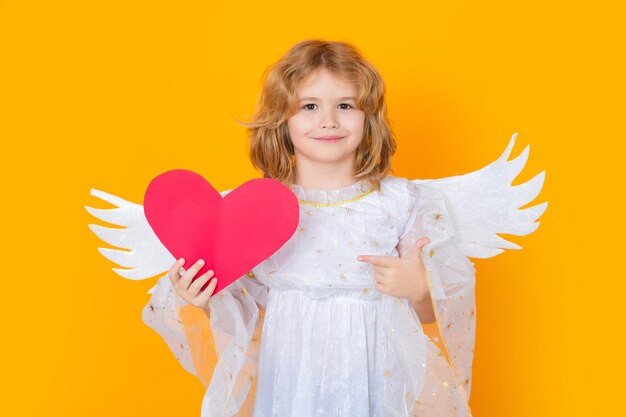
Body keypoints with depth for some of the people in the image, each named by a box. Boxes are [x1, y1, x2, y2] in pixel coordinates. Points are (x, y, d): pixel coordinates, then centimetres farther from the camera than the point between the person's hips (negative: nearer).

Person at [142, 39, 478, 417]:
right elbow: (244, 314, 2)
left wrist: (419, 291, -22)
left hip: (373, 385, 0)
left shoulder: (403, 201, -7)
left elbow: (430, 315, -1)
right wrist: (204, 299, -16)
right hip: (288, 385, 1)